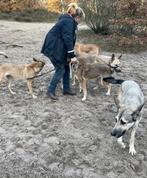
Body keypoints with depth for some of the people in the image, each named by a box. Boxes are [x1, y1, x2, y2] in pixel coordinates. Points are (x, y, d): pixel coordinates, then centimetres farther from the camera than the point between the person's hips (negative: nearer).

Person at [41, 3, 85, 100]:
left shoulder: (68, 20, 14)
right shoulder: (69, 21, -17)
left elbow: (69, 39, 17)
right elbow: (68, 39, -22)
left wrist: (71, 55, 16)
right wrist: (72, 56, -20)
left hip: (58, 48, 10)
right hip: (53, 48, -10)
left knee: (66, 67, 13)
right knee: (60, 69, -5)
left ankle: (66, 89, 23)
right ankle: (51, 91, 4)